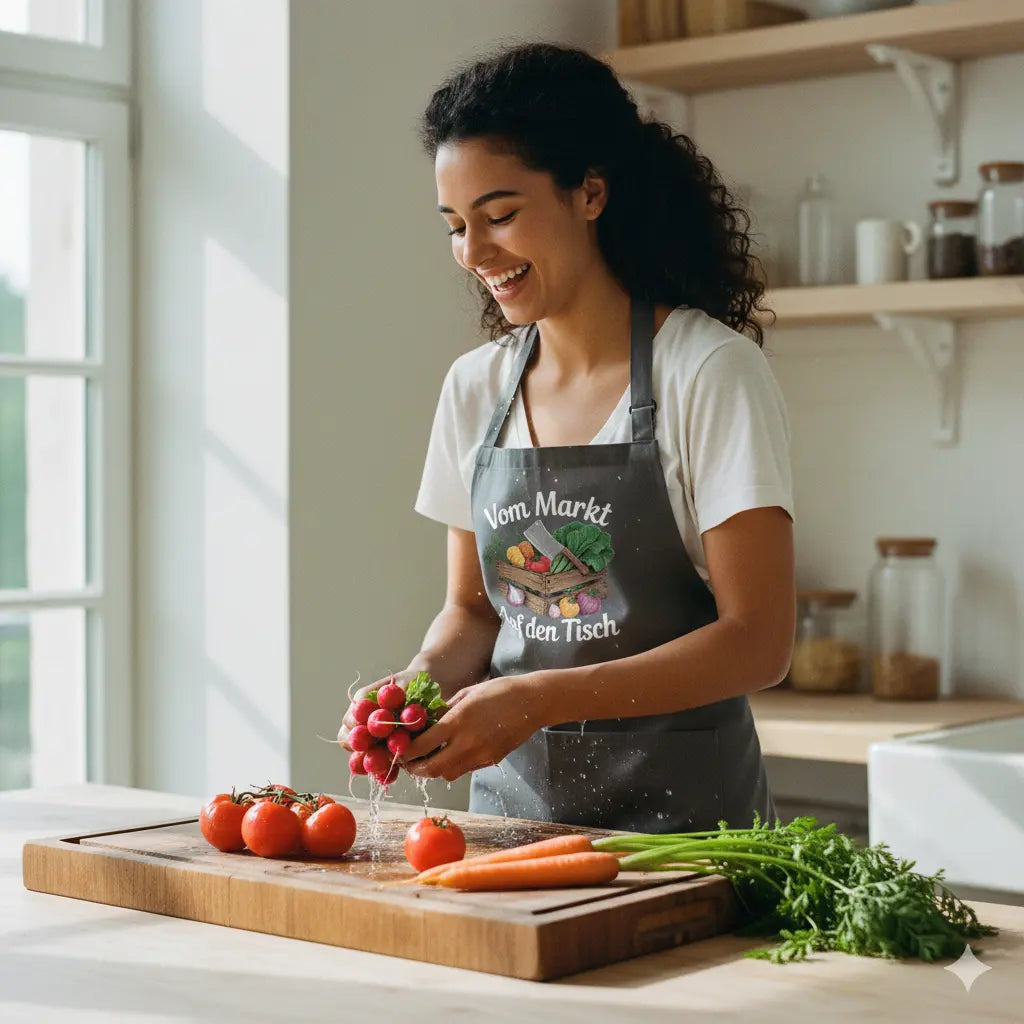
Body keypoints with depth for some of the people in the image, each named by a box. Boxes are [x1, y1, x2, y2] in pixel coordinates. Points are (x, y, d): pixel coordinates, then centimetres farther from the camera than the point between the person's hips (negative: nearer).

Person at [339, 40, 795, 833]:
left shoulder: (710, 373, -8)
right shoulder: (475, 387, 9)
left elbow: (758, 642, -11)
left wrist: (540, 699, -20)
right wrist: (423, 679, -5)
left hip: (679, 809, -4)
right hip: (512, 799, 4)